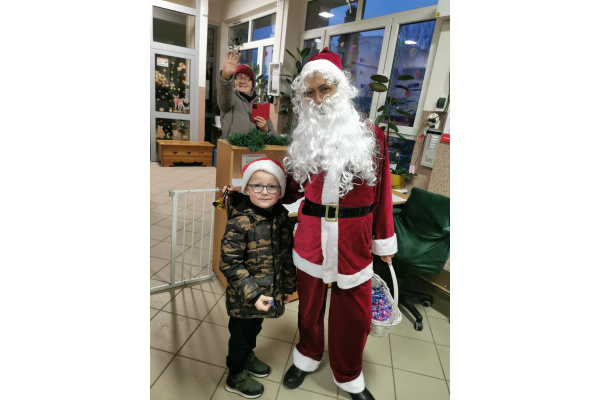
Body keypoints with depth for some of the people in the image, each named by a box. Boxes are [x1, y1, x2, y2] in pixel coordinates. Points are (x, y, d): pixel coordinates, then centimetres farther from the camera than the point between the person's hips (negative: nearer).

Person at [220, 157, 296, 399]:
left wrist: (289, 286, 11)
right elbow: (230, 264, -23)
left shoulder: (282, 220, -7)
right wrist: (252, 294, -25)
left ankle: (248, 357, 58)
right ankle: (236, 377, 44)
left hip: (269, 293, 6)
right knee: (240, 334, 17)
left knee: (254, 329, 29)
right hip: (243, 298, -5)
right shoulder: (239, 223, -25)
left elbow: (287, 256, 4)